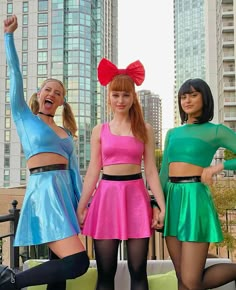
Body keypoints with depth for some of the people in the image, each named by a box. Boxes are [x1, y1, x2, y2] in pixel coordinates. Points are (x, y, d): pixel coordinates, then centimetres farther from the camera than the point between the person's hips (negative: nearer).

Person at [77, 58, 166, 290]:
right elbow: (93, 171, 7)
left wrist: (162, 206, -3)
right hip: (106, 195, 1)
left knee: (138, 271, 3)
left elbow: (151, 170, 5)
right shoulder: (99, 130, 8)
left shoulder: (144, 129, 7)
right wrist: (81, 207, 2)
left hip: (136, 196, 0)